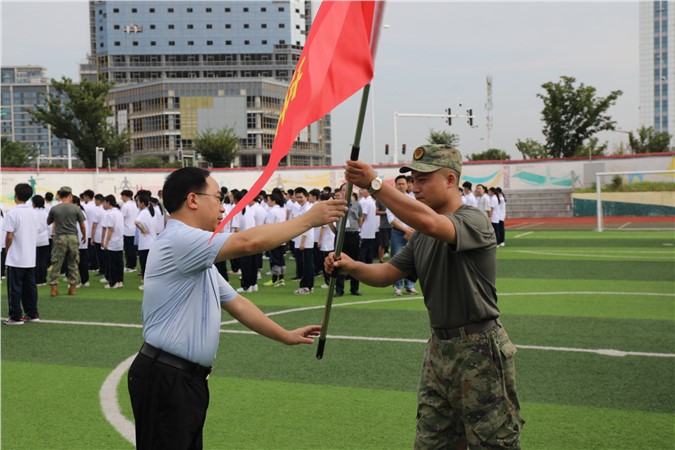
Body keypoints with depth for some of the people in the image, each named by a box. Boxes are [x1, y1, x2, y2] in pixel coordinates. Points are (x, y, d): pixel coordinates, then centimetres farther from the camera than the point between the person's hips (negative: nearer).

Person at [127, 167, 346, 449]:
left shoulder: (200, 259, 18)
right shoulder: (178, 239, -17)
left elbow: (235, 302, 23)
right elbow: (249, 242, -26)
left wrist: (285, 336, 21)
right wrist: (309, 219, -17)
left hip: (189, 378, 11)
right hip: (165, 380, -11)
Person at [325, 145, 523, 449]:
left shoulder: (474, 221, -15)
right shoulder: (421, 238, 13)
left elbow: (428, 222, -35)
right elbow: (385, 275, 10)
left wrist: (374, 184, -36)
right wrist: (353, 267, -11)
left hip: (478, 350, -8)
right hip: (439, 349, 8)